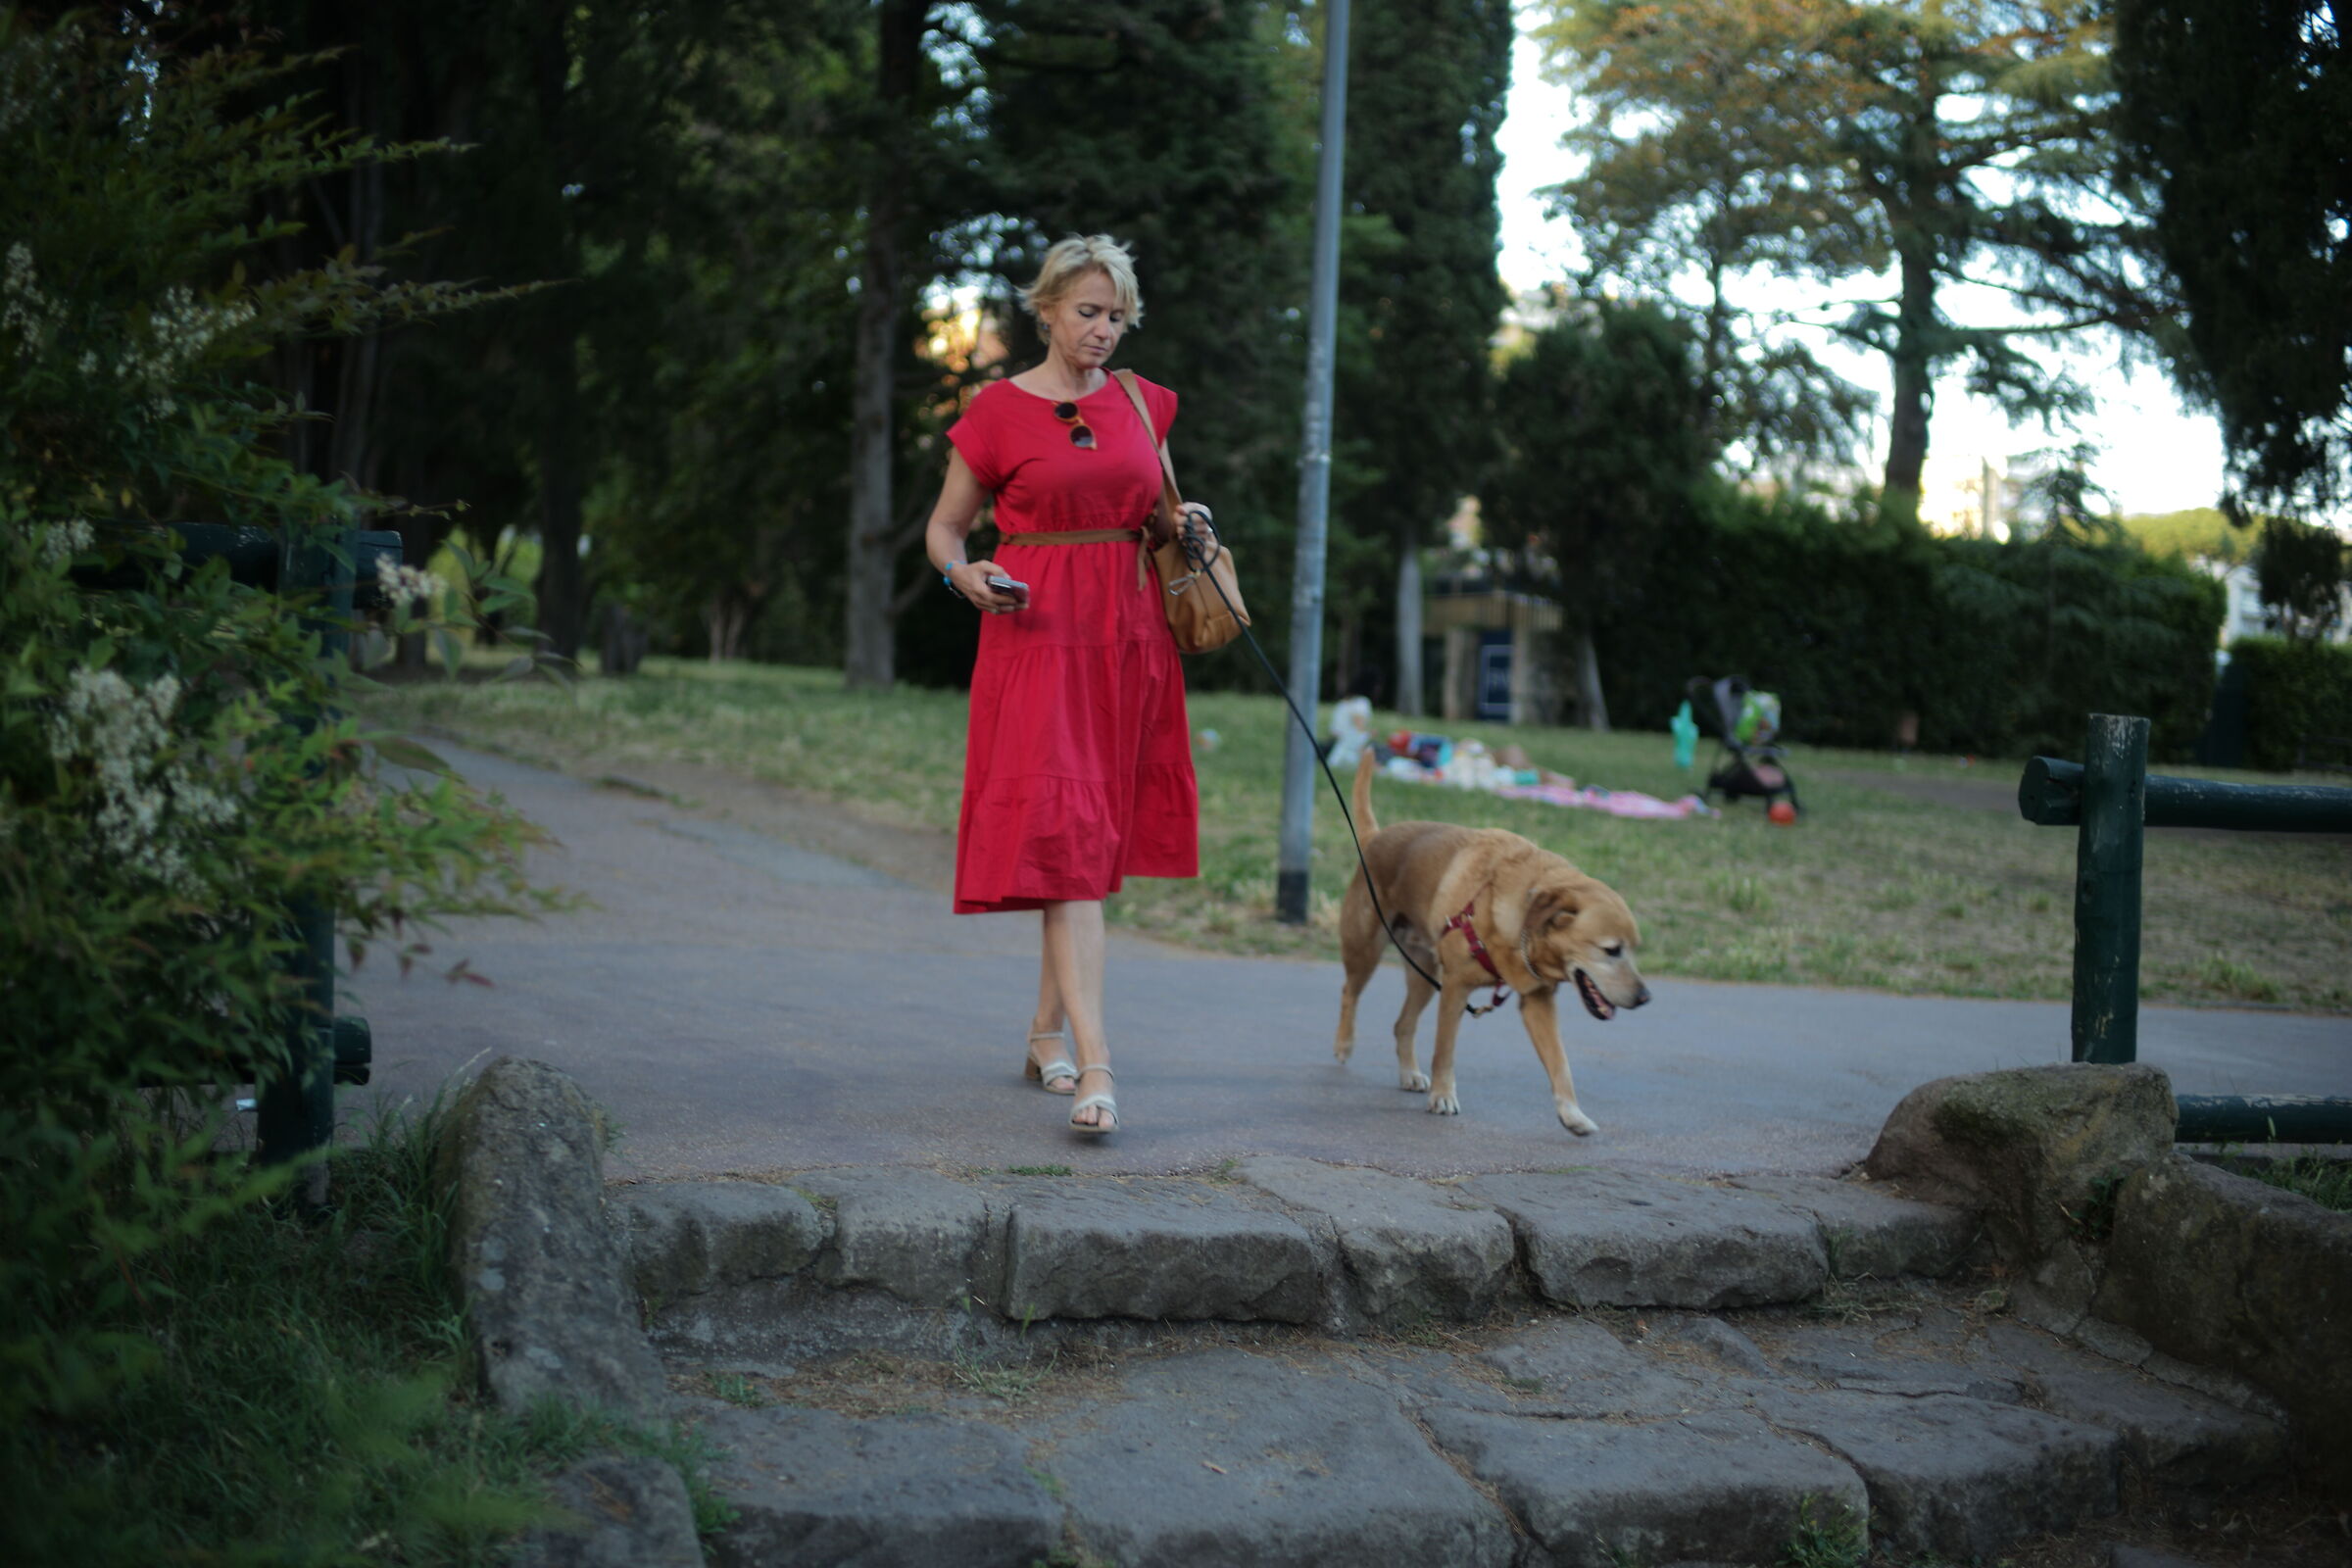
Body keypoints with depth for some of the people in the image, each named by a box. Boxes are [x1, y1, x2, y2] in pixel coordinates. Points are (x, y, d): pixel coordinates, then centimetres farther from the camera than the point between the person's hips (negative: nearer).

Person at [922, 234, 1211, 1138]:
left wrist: (1185, 523, 5)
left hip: (1130, 633, 5)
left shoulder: (1143, 403, 12)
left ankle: (1046, 1031, 23)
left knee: (1103, 835, 8)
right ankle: (1094, 1064, -20)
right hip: (1038, 632, -5)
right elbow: (944, 527, 5)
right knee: (1062, 835, -15)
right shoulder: (1000, 410, -2)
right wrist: (966, 576, -16)